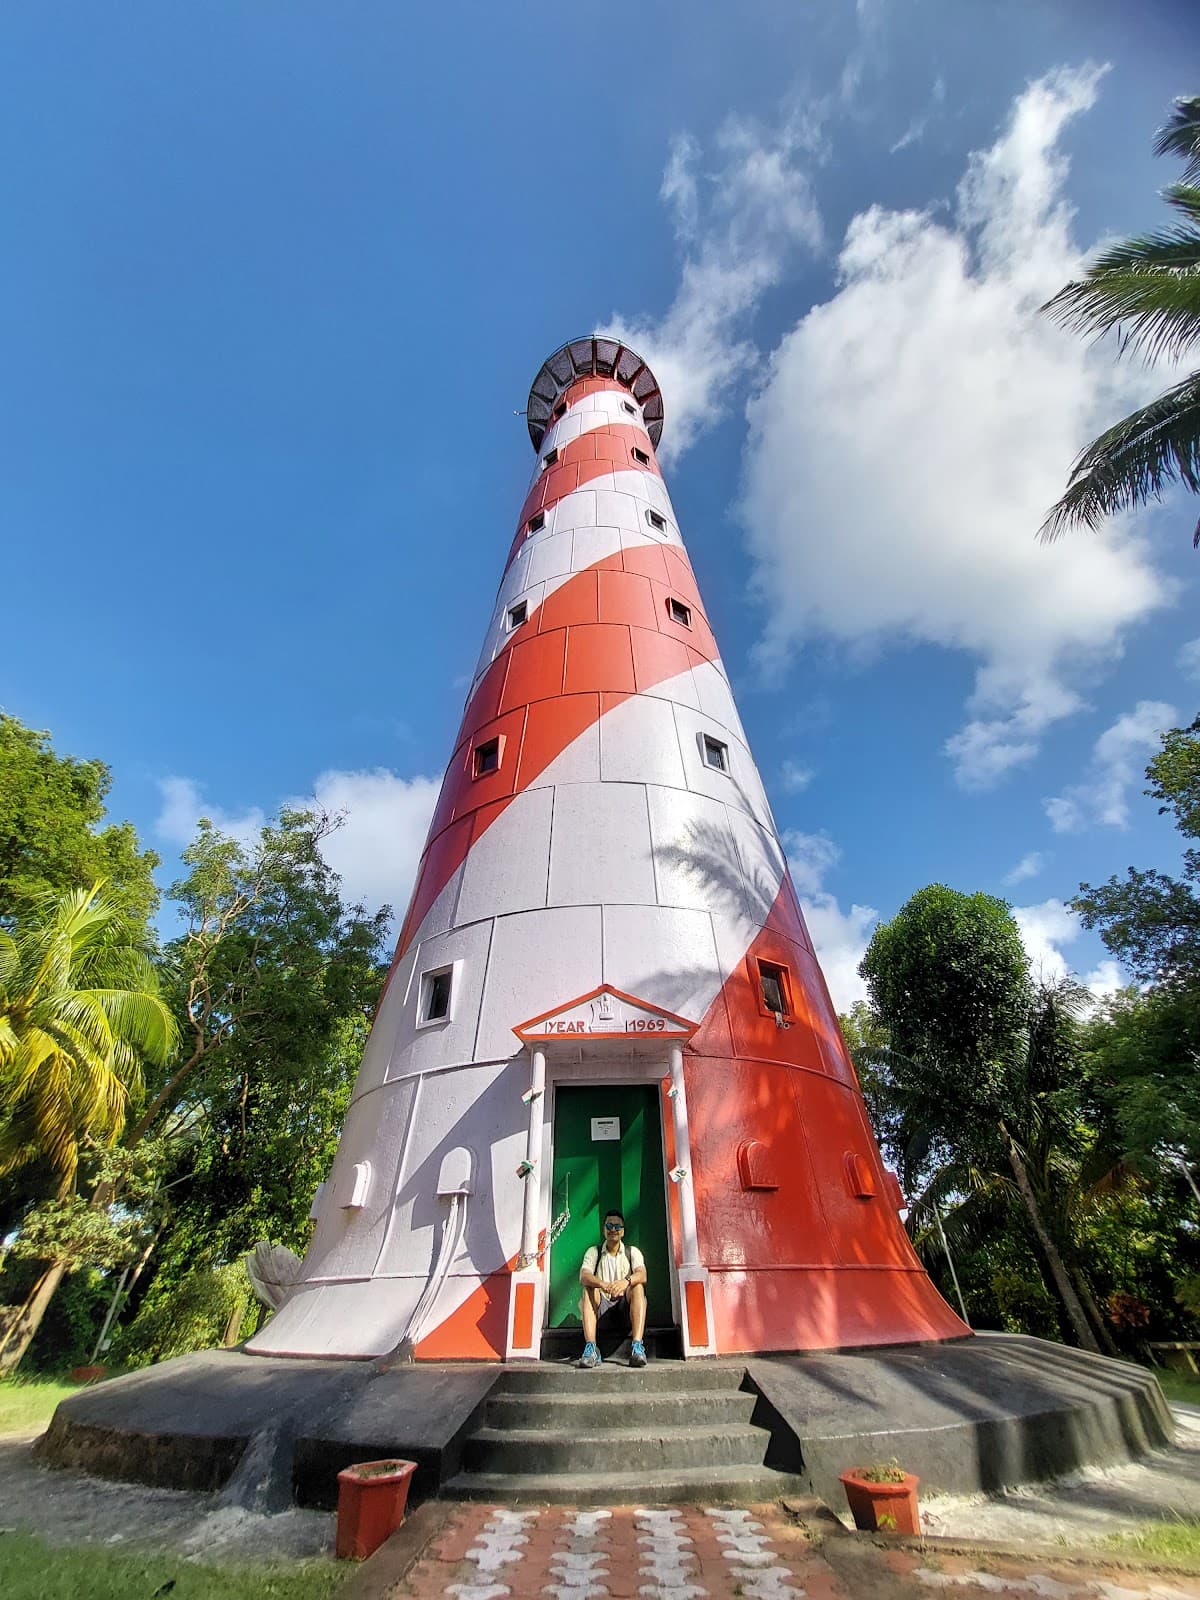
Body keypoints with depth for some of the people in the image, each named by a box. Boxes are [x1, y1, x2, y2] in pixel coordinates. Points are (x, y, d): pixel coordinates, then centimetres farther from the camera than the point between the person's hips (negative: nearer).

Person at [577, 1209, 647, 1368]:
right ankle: (590, 1349, -39)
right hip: (601, 1302, 0)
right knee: (588, 1289, -29)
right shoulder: (594, 1252, 4)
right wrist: (603, 1285, -38)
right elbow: (584, 1276, -15)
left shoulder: (632, 1251, 4)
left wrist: (626, 1281, -40)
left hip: (625, 1302, 0)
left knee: (638, 1287, -29)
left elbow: (642, 1275, -16)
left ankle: (637, 1347, -39)